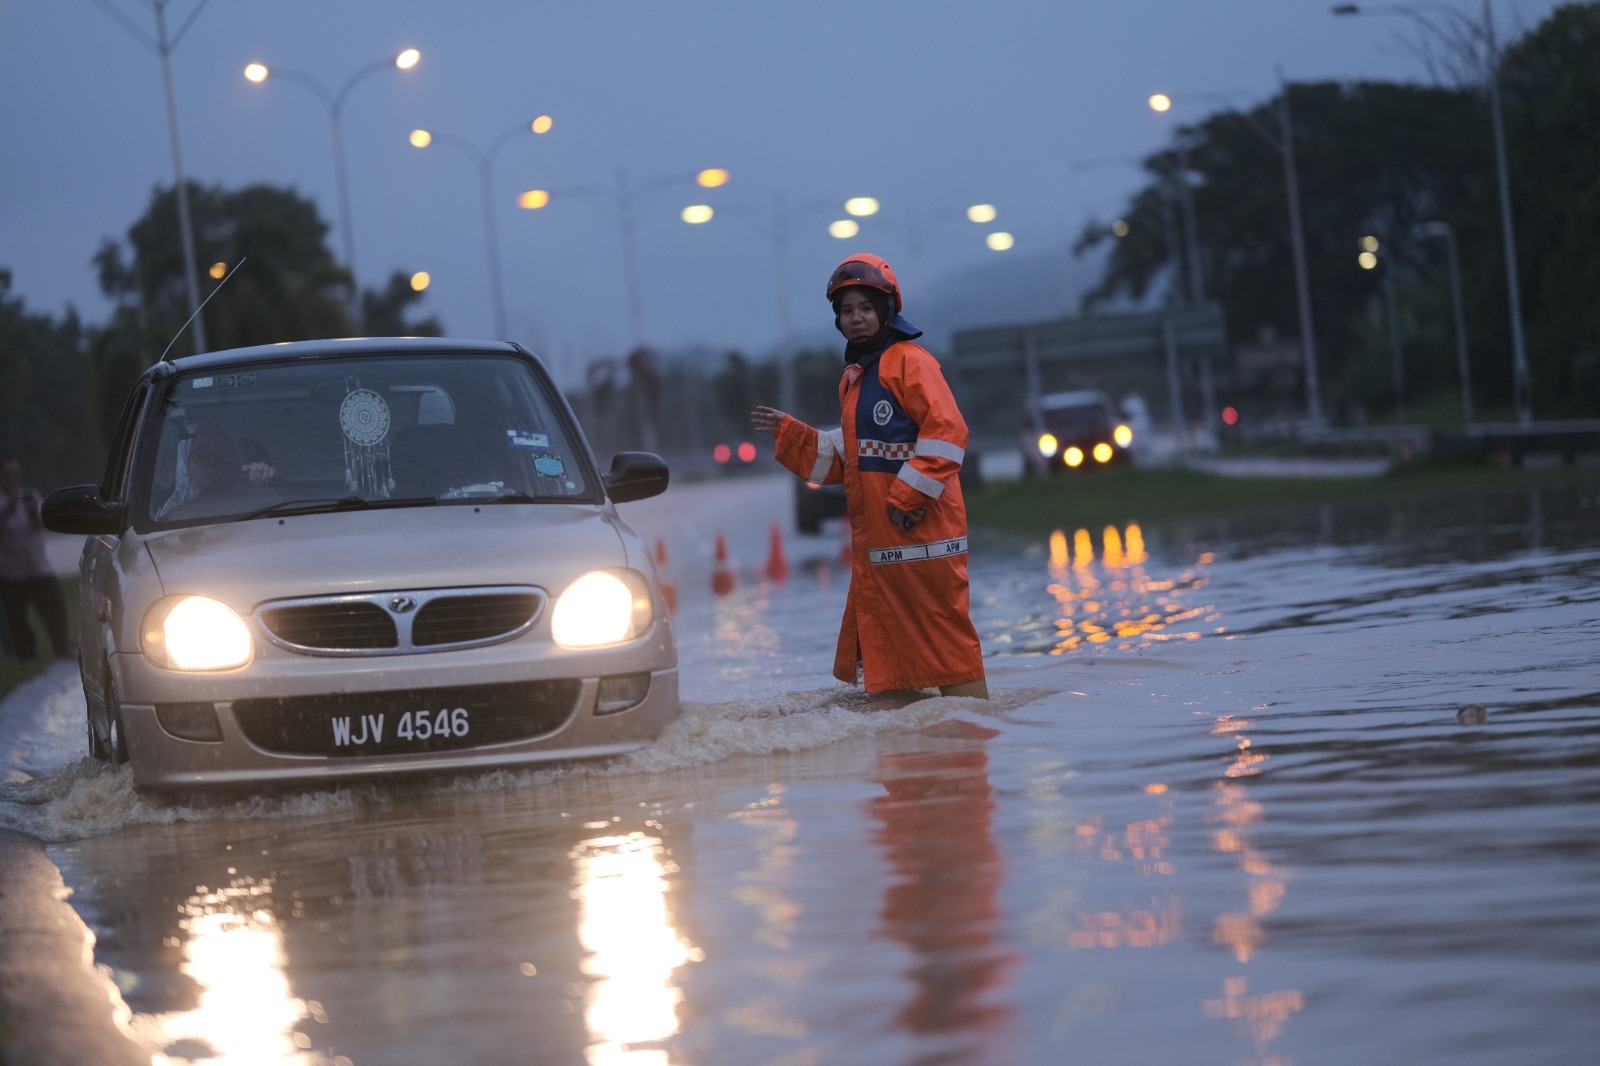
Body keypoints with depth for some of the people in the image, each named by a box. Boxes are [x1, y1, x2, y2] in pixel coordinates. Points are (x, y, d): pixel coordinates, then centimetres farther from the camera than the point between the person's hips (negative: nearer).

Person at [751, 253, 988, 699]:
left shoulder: (909, 362, -8)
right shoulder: (854, 378, 20)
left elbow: (947, 432, -17)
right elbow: (843, 461, 24)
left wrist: (910, 495, -21)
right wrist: (788, 433, 16)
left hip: (921, 531, -9)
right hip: (875, 539, 9)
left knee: (942, 632, -8)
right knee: (879, 639, 12)